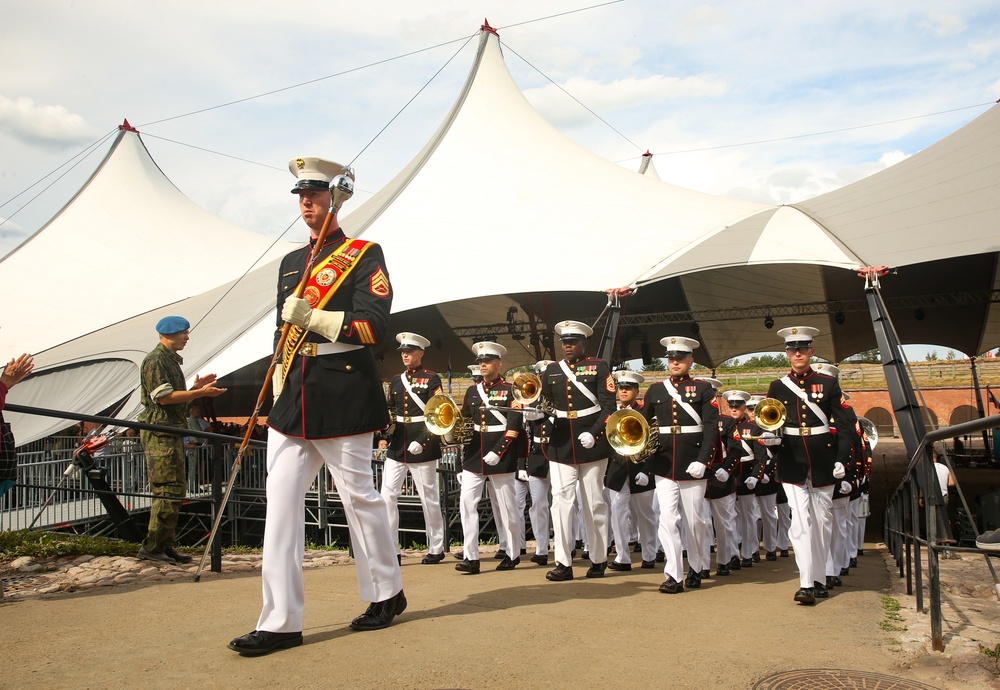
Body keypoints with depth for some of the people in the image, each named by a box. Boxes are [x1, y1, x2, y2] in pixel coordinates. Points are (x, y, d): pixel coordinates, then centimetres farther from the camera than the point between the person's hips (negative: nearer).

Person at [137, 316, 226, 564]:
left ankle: (166, 546, 16)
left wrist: (196, 387, 12)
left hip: (172, 431, 10)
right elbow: (164, 397, -18)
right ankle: (152, 548, -4)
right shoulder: (155, 360, -10)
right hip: (160, 433, -10)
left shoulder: (171, 359, 21)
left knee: (176, 490, 11)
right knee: (169, 490, -10)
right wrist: (200, 392, -18)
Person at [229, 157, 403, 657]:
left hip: (343, 396, -6)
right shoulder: (291, 263, 19)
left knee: (360, 496, 5)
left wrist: (313, 318, -20)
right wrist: (278, 396, 18)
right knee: (281, 504, 2)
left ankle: (386, 594, 26)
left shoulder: (365, 255, -1)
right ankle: (280, 622, 9)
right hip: (293, 398, 6)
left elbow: (374, 326, -12)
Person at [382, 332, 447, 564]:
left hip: (422, 447, -5)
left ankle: (436, 549, 17)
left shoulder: (432, 379, -3)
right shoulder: (395, 380, 13)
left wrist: (422, 441, -18)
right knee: (387, 495, -3)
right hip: (397, 446, 5)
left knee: (429, 498, 4)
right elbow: (389, 411, 15)